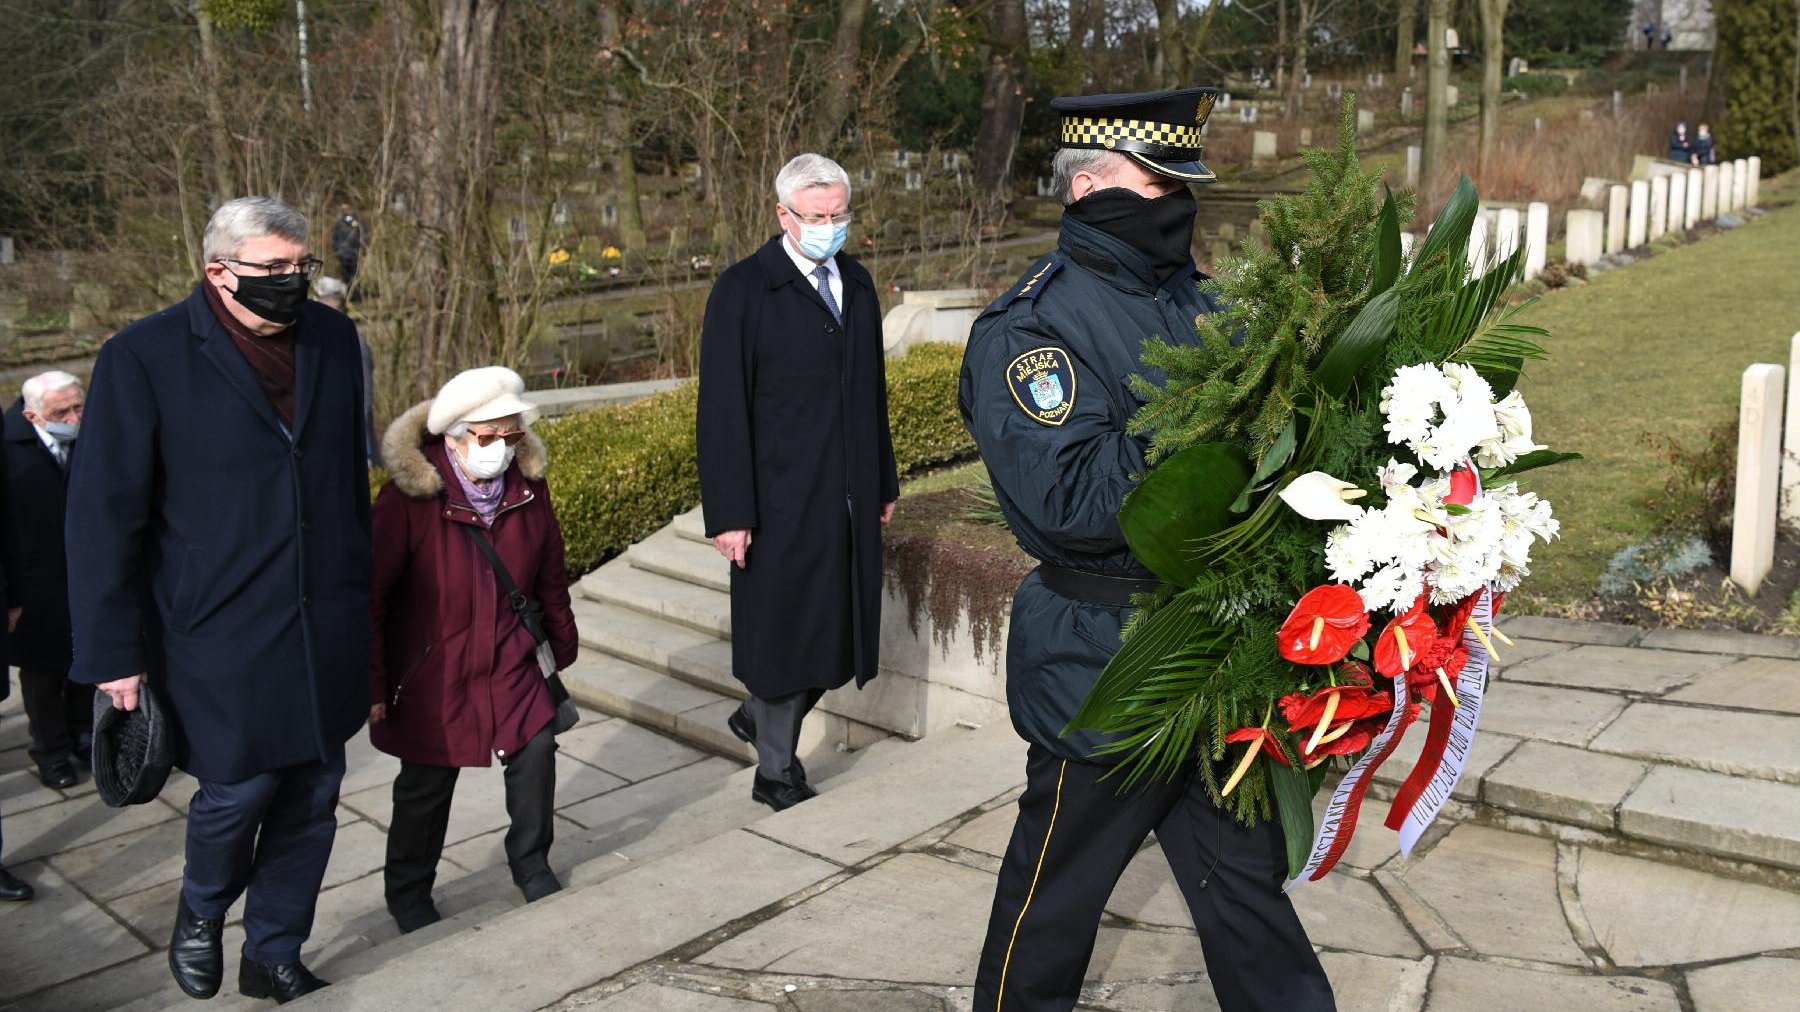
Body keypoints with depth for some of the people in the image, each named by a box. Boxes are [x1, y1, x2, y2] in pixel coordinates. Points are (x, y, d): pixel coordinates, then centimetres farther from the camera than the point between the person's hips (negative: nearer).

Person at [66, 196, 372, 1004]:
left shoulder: (333, 338, 4)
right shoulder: (144, 357, -9)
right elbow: (104, 513, -7)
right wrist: (116, 651, -6)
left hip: (329, 629, 5)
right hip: (223, 632, -4)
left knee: (312, 796, 12)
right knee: (238, 788, 4)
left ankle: (273, 955, 32)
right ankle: (201, 912, 38)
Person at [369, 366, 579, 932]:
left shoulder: (528, 489, -3)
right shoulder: (409, 497, -19)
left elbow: (549, 577, 11)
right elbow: (370, 594, -13)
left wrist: (561, 646, 18)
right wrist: (372, 684, -10)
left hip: (511, 665, 4)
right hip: (430, 670, -4)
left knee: (536, 753, 0)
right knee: (426, 785, 8)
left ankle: (531, 864, 26)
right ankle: (408, 894, 31)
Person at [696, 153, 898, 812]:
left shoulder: (856, 283, 11)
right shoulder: (743, 290, -9)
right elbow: (722, 410, -11)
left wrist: (884, 482, 16)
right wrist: (730, 514, -15)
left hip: (849, 499, 6)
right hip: (781, 502, -6)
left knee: (836, 630, 11)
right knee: (783, 630, 5)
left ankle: (760, 717, 37)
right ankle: (776, 772, 23)